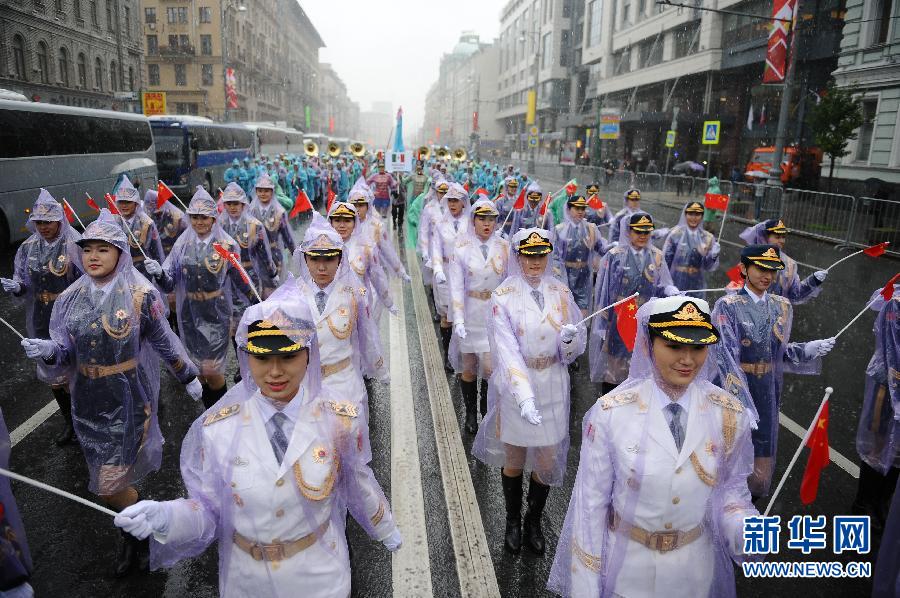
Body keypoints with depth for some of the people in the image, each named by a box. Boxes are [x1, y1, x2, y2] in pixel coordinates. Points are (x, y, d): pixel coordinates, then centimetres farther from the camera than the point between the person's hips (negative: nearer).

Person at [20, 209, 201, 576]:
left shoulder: (139, 294, -10)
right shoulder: (71, 298, 3)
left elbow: (165, 342, -2)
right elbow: (65, 352, 5)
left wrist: (189, 377, 6)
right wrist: (47, 350, -17)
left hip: (128, 400, -5)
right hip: (88, 402, 5)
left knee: (109, 484, -2)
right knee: (106, 476, 13)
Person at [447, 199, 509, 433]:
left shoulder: (503, 247, 0)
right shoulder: (461, 247, -6)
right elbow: (456, 286, -9)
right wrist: (458, 319, -17)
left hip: (495, 313, 1)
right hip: (469, 311, -1)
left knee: (491, 367, -3)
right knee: (468, 366, 9)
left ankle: (487, 411, 23)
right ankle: (470, 413, 30)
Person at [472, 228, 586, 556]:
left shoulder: (561, 292, 0)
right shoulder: (503, 295, -11)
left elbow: (573, 351, 3)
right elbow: (506, 350, -20)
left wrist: (570, 336, -21)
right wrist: (524, 396, -33)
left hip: (552, 386, 3)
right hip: (514, 386, -2)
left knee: (547, 462, 10)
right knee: (514, 460, 14)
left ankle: (534, 521, 37)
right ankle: (512, 520, 40)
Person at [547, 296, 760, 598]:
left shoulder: (731, 416, -11)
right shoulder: (609, 413, -19)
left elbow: (731, 488, 2)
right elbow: (590, 501, -12)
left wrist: (746, 532, -19)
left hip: (695, 569, 3)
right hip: (626, 564, -2)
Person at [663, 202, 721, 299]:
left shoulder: (707, 237, 3)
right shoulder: (675, 233, -6)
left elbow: (708, 267, 4)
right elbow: (665, 260, -3)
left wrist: (713, 256, -16)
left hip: (696, 285, 3)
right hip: (676, 283, -3)